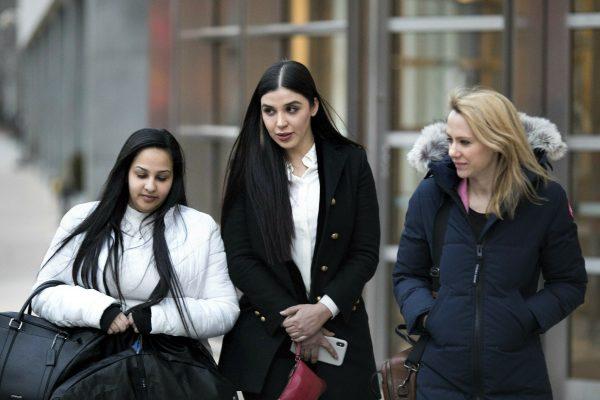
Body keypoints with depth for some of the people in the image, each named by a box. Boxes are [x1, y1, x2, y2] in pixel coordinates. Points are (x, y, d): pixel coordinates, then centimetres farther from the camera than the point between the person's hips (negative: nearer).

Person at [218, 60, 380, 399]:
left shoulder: (350, 162, 2)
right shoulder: (249, 169, 2)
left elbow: (366, 253, 0)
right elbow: (239, 259, -3)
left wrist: (324, 309, -13)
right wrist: (290, 319, -11)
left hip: (337, 329, 0)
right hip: (267, 341, 0)